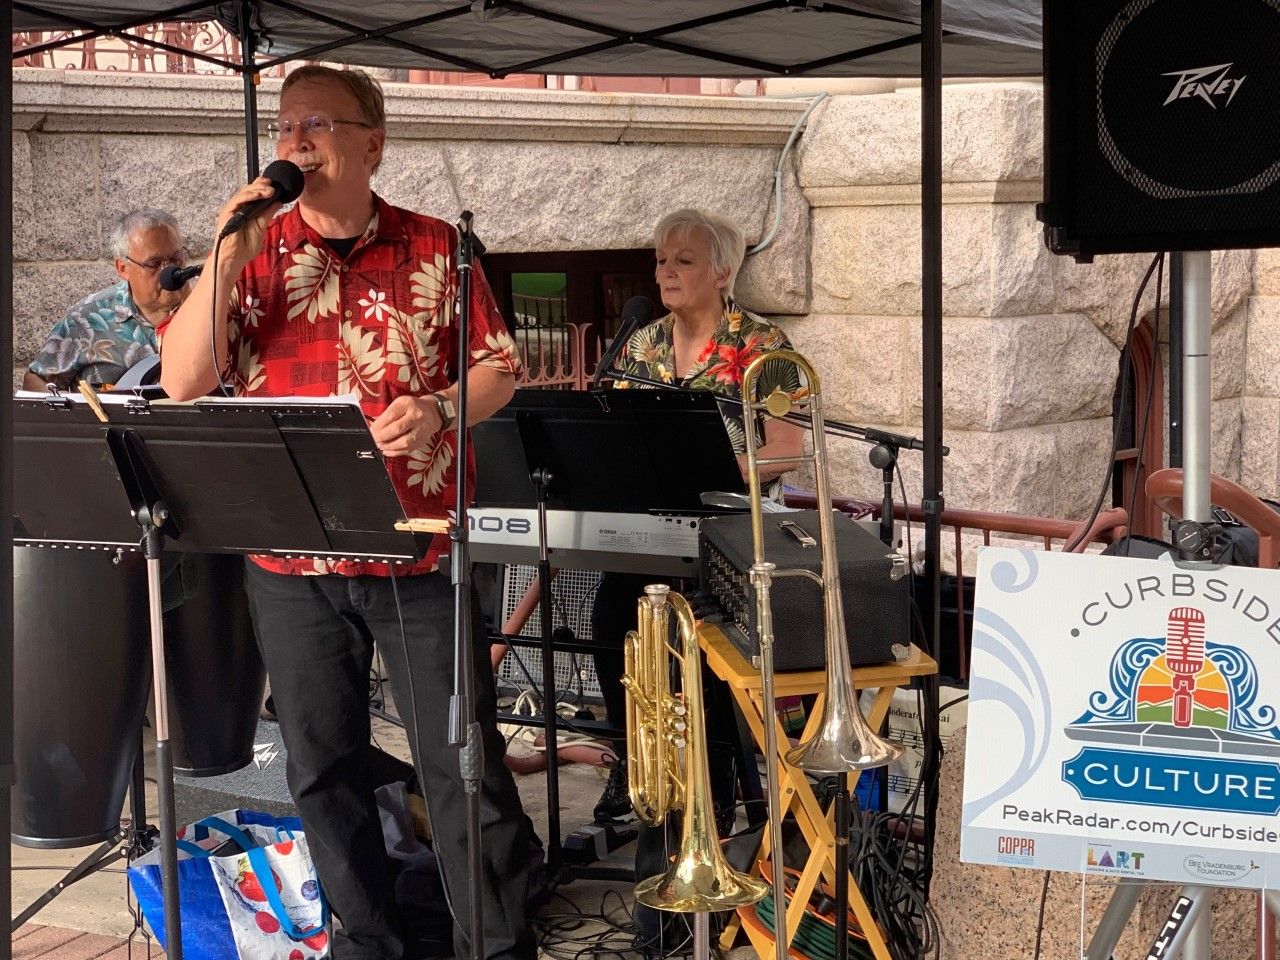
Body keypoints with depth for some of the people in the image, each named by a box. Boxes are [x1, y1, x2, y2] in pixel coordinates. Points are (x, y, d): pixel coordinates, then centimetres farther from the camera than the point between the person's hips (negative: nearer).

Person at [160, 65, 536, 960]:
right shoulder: (253, 252, 4)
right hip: (290, 558, 2)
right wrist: (226, 254, -13)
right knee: (322, 767, 12)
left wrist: (439, 408, -16)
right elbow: (183, 383, -5)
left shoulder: (437, 248, 1)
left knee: (463, 762, 1)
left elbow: (499, 367, 5)